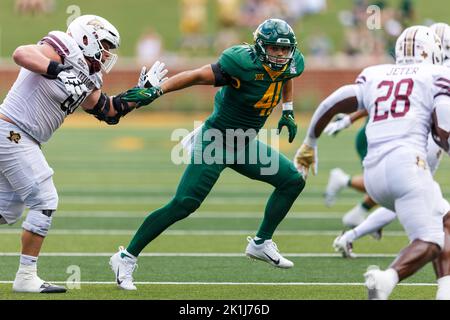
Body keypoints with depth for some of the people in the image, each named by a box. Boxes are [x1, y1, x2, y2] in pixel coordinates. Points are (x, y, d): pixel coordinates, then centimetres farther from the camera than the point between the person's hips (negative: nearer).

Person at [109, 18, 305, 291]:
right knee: (183, 205, -14)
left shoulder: (291, 64, -4)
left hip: (244, 144, 8)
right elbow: (197, 76, -30)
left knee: (293, 182, 6)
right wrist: (155, 92, -39)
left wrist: (288, 111, 16)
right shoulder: (244, 64, -27)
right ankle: (127, 258, -7)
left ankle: (261, 244, 18)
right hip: (216, 142, -8)